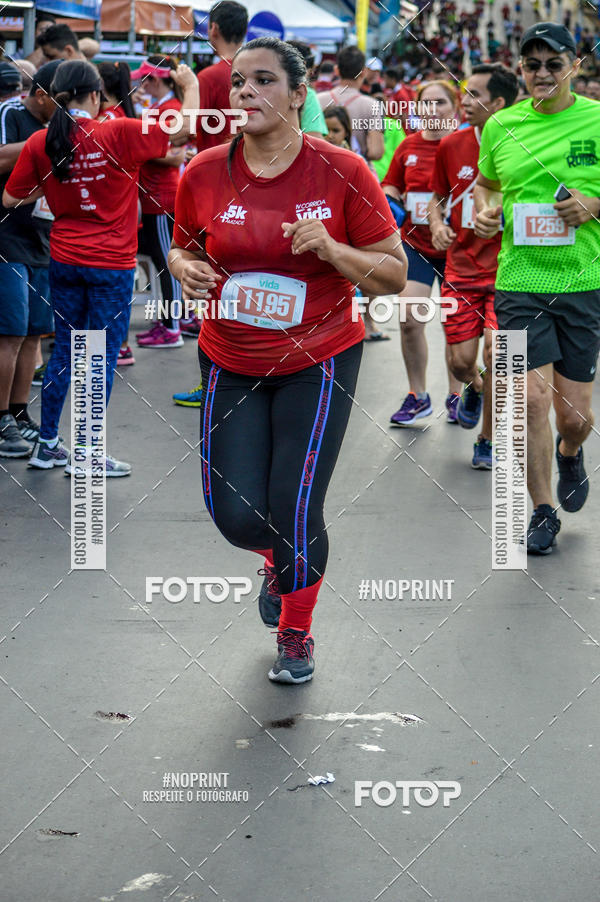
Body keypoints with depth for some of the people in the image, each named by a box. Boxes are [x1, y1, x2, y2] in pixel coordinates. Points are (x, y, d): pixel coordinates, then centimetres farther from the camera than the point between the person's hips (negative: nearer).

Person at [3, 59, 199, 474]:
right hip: (111, 264, -4)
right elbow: (183, 128, -10)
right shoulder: (118, 134, -14)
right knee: (104, 355, 3)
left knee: (65, 350, 16)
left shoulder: (40, 143, -3)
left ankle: (47, 444, 22)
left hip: (64, 261, 5)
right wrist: (190, 84, 7)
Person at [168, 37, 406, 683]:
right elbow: (184, 248, 13)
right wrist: (185, 268, -10)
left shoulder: (342, 173, -12)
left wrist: (331, 248, -23)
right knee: (236, 515, -3)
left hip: (319, 362, -2)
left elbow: (394, 274, -6)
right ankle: (279, 560, 37)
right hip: (230, 364, 3)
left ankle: (296, 636, 21)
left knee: (294, 509, -8)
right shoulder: (202, 175, -5)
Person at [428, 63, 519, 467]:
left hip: (506, 271, -3)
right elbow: (438, 198, 16)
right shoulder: (451, 146, 1)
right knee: (461, 361, -1)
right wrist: (437, 226, -5)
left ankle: (487, 440, 8)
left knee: (495, 354, -13)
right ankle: (474, 389, 38)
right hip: (461, 270, 3)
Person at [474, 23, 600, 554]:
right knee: (533, 399, -7)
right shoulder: (501, 127, 4)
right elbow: (485, 181, 22)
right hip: (520, 282, 1)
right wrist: (484, 211, 1)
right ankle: (542, 511, 11)